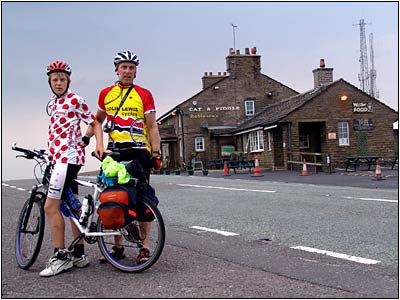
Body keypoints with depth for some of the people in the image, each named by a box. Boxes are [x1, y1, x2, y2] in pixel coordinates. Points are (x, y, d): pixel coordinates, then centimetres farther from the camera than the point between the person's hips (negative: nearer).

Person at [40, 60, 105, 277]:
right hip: (59, 157, 8)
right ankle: (79, 255, 17)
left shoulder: (75, 100, -4)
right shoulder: (52, 103, 18)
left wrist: (99, 145, -19)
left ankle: (60, 256, -7)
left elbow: (94, 123, -4)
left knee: (51, 206, -13)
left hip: (69, 156, -8)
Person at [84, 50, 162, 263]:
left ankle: (144, 247, 7)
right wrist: (85, 139, 13)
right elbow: (98, 120, 24)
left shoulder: (144, 95, 1)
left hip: (139, 152, -3)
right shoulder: (106, 94, 9)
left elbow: (152, 127, 0)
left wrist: (156, 153, -8)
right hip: (114, 152, 3)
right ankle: (118, 247, 16)